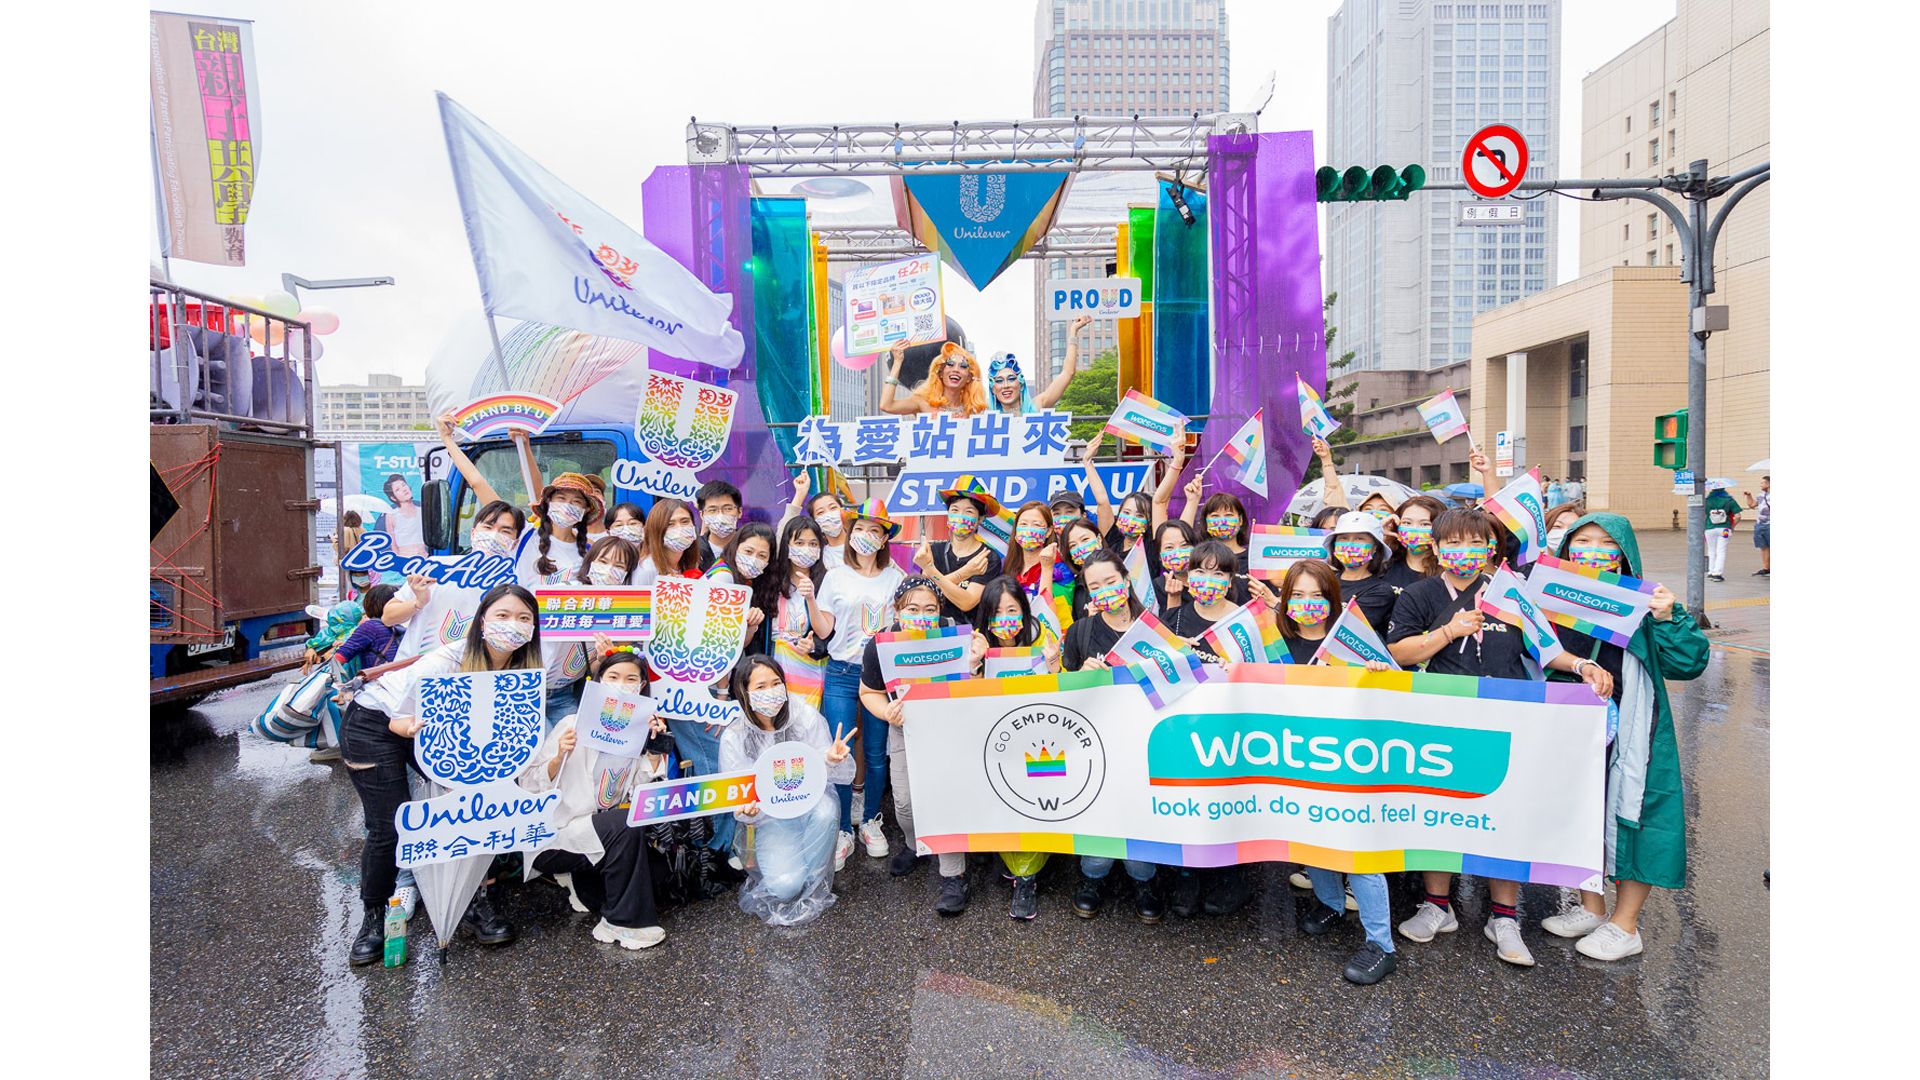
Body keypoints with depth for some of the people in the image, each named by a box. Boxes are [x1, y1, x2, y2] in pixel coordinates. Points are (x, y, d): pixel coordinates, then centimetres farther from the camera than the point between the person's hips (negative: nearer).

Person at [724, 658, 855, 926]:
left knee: (825, 807, -35)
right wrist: (746, 811, -31)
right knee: (785, 885, -24)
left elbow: (841, 776, -11)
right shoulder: (734, 739, -11)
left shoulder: (806, 716, -13)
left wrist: (833, 760, -35)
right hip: (769, 818, 0)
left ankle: (814, 888, -13)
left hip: (810, 801, 1)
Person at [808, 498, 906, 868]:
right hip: (842, 674, 0)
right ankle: (843, 831, 10)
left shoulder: (896, 577, 5)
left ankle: (870, 822, 24)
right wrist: (809, 598, -9)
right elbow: (823, 631, 3)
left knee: (876, 753, 5)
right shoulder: (836, 577, 5)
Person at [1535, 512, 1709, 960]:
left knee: (1629, 814, 3)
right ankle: (1590, 908, 33)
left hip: (1627, 733, -4)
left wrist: (1667, 619, -23)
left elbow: (1688, 663, -10)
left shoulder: (1642, 605, -7)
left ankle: (1625, 924, 20)